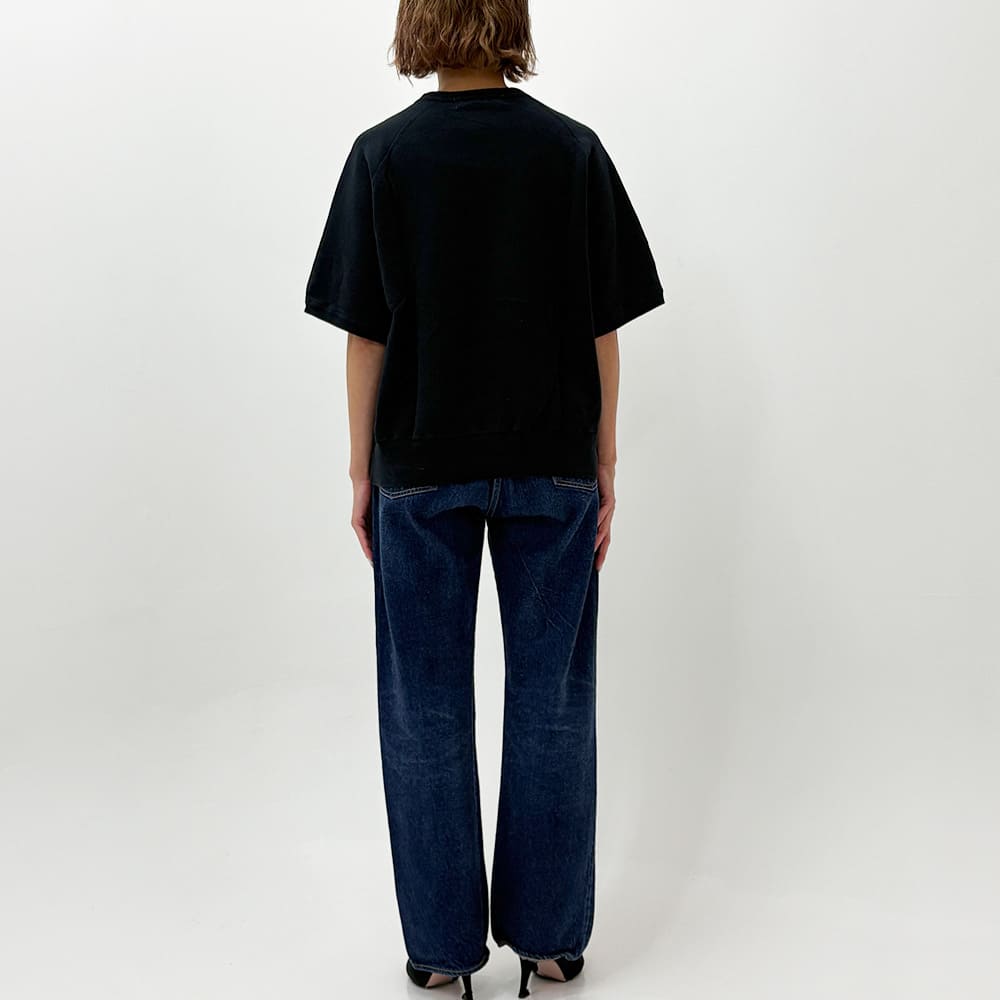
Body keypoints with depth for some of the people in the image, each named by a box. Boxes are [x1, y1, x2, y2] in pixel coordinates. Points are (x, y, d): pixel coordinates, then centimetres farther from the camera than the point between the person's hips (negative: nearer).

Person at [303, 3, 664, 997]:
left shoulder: (383, 153, -4)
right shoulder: (574, 150, -2)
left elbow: (365, 332, -5)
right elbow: (603, 329, -2)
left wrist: (362, 471, 4)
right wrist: (604, 468, 6)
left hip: (421, 467, -1)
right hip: (552, 466, 1)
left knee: (427, 710, 9)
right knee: (551, 704, 11)